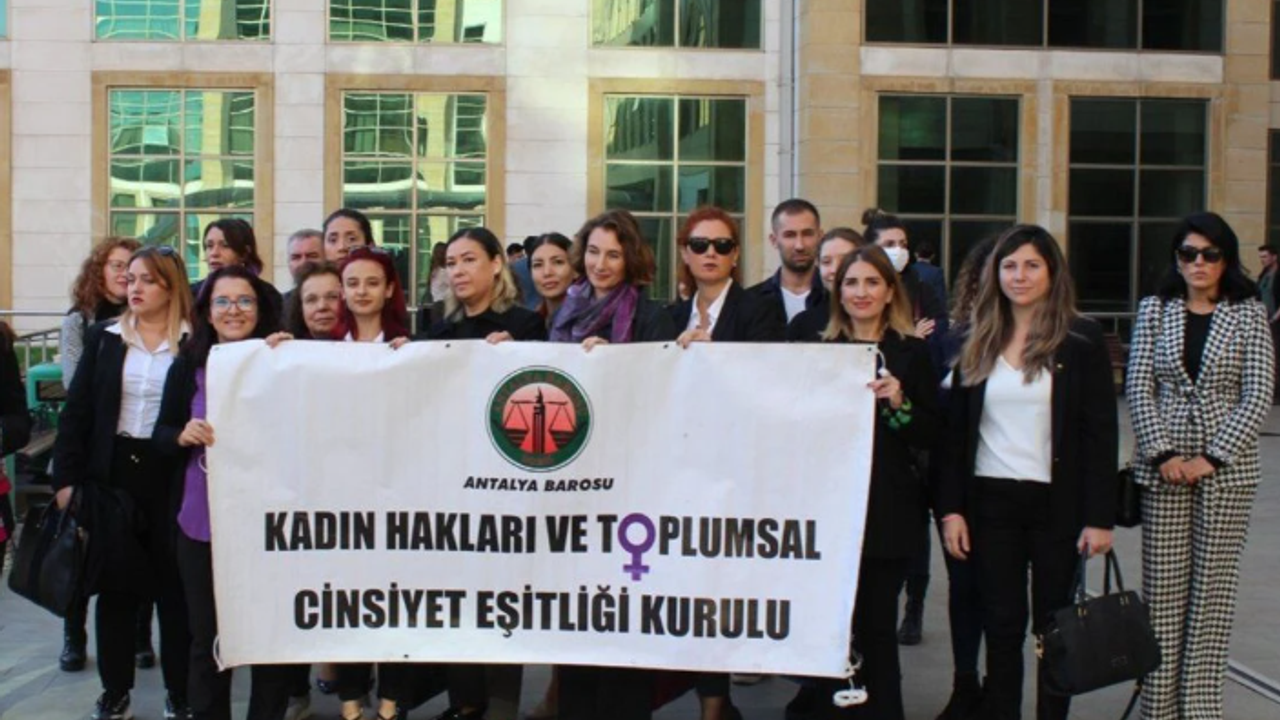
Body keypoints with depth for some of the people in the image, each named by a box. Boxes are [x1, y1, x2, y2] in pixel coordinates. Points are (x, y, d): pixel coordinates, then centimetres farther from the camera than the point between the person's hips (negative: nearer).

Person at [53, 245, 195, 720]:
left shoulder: (195, 342, -4)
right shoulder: (104, 338, 4)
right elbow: (75, 412, 4)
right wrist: (66, 477, 0)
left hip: (172, 478, -2)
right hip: (112, 475, 3)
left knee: (175, 586, 7)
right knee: (115, 586, 10)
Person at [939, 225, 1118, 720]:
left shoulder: (1082, 340, -2)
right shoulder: (978, 343, 7)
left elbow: (1101, 432, -4)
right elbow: (956, 431, 6)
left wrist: (1099, 516, -9)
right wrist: (951, 508, 0)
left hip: (1057, 501, -2)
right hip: (990, 500, 2)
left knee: (1054, 624, 8)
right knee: (1001, 625, 6)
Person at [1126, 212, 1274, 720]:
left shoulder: (1249, 315, 2)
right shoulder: (1155, 311, 5)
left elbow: (1258, 396, -4)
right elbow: (1138, 387, 1)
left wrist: (1212, 458, -11)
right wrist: (1163, 454, -9)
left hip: (1227, 470, -1)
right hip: (1163, 466, 1)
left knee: (1213, 590, 3)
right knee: (1163, 588, 2)